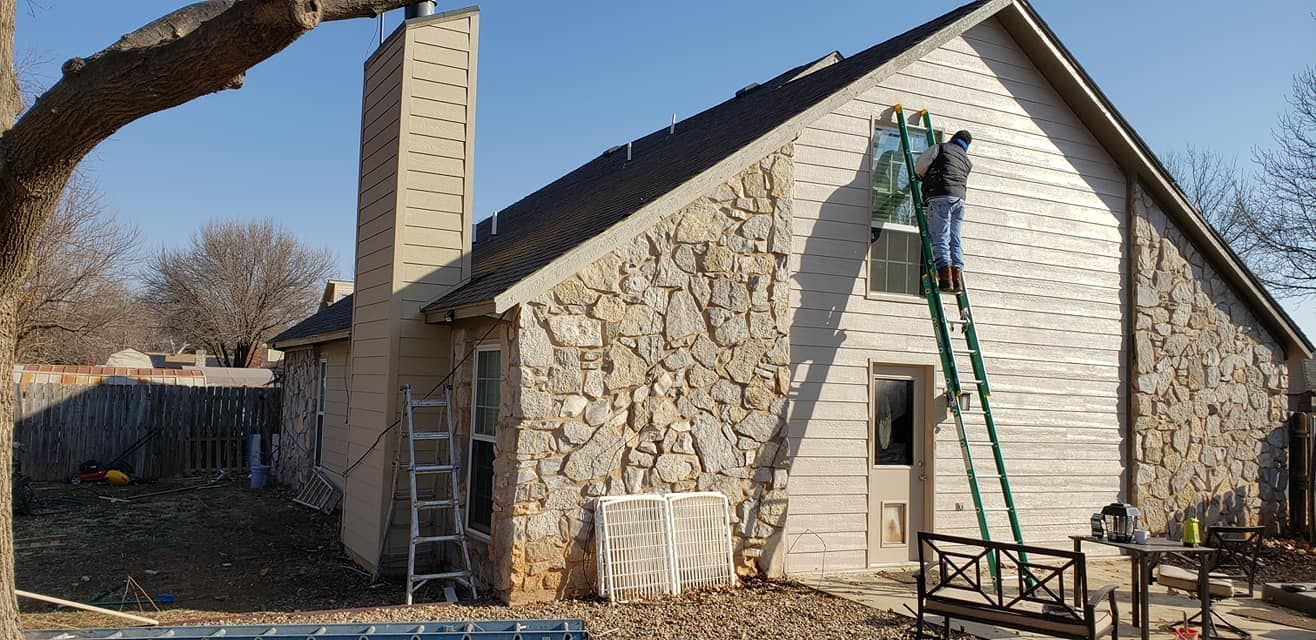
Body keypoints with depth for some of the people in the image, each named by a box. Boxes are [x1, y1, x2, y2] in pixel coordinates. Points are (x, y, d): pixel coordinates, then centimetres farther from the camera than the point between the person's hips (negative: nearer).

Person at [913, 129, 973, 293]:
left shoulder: (942, 147, 12)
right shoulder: (967, 161, 28)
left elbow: (922, 161, -1)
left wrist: (919, 176, 18)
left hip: (941, 196, -5)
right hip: (960, 198, 5)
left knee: (940, 238, -10)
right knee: (955, 240, 5)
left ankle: (946, 279, -19)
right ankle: (957, 279, -5)